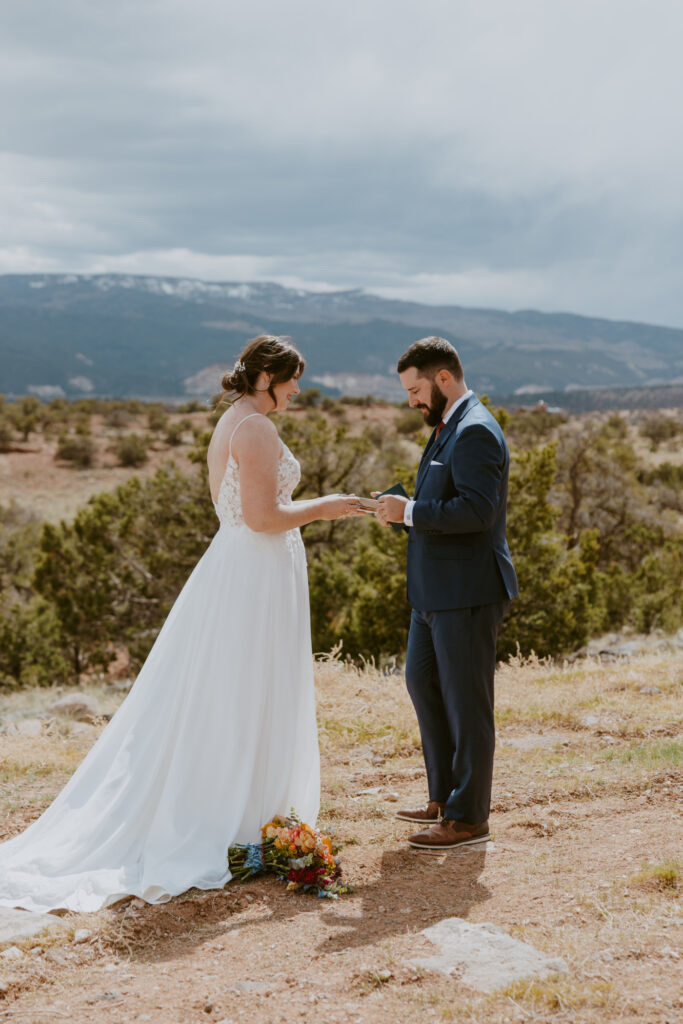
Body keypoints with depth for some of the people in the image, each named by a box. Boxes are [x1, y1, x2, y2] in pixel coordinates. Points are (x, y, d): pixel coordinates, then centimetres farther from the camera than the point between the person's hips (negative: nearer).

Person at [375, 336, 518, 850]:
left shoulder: (475, 431, -17)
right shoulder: (450, 426, 16)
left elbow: (477, 510, -26)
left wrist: (411, 511, -20)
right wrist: (406, 508, 6)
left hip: (467, 591, -11)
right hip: (437, 590, 11)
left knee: (466, 702, -1)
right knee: (422, 683, 18)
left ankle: (469, 817, 11)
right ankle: (445, 797, 31)